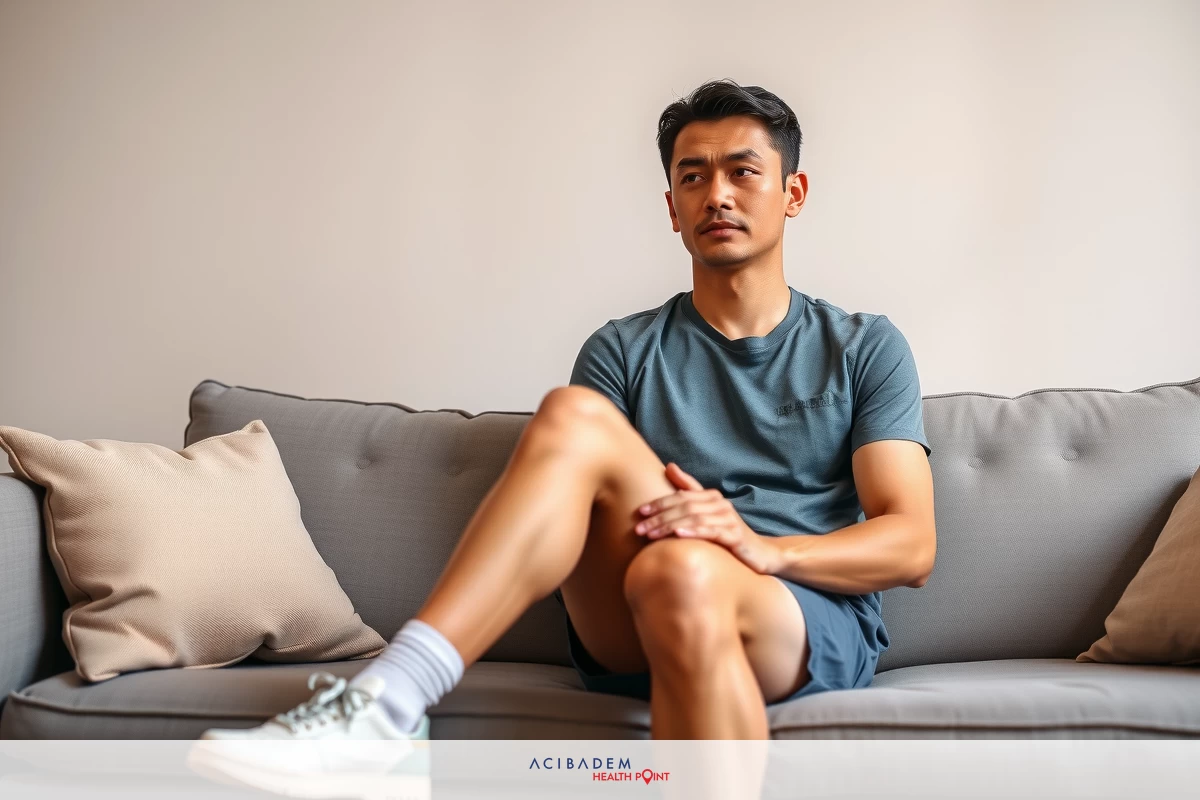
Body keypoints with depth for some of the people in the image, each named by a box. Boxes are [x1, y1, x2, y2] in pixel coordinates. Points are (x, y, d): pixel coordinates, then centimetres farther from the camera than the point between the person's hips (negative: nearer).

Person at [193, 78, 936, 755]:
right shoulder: (622, 351, 14)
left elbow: (911, 546, 1)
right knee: (572, 417, -27)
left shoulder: (866, 348, 10)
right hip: (635, 638, 1)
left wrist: (760, 547, -18)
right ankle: (386, 704, -39)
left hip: (818, 631, -1)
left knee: (684, 571, -39)